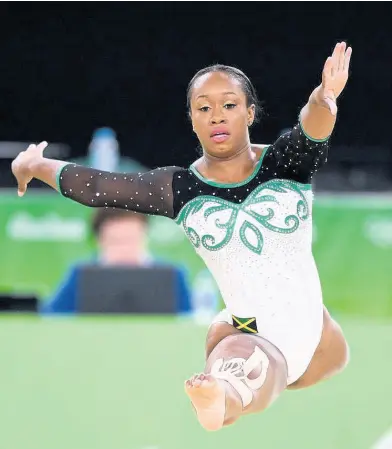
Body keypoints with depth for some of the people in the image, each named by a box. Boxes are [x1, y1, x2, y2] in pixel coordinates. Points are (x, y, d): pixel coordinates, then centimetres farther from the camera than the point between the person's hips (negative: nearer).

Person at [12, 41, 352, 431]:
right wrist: (35, 166, 15)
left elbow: (310, 135, -31)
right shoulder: (181, 190, -5)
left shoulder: (285, 163, -7)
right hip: (247, 336, -5)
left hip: (311, 325, 5)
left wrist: (323, 102, -55)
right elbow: (95, 187, 3)